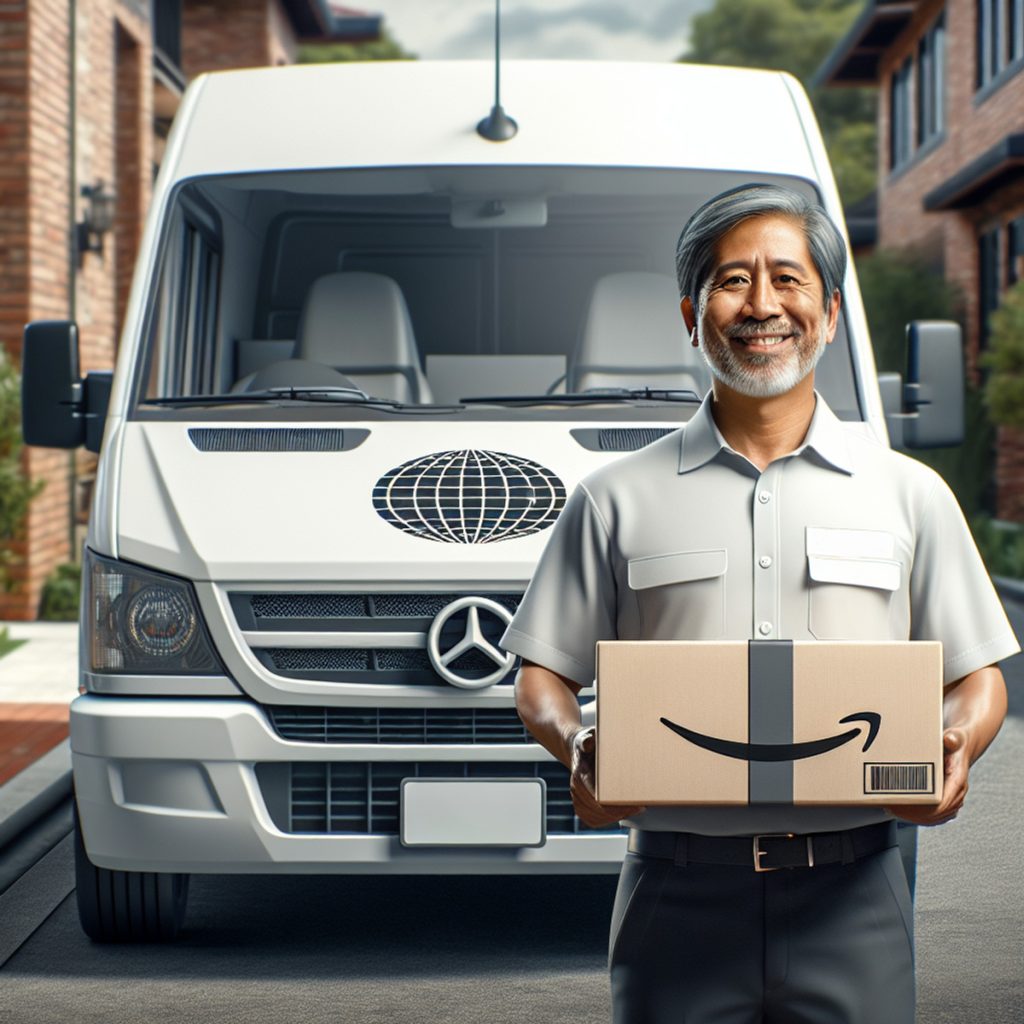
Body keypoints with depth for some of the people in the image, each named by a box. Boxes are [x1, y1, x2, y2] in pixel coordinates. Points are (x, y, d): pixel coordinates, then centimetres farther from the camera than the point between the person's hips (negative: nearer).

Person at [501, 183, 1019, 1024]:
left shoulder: (908, 492, 11)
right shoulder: (618, 500, 9)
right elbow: (543, 675, 10)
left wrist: (955, 750, -9)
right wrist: (578, 749, -12)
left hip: (850, 899, 1)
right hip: (680, 891, 0)